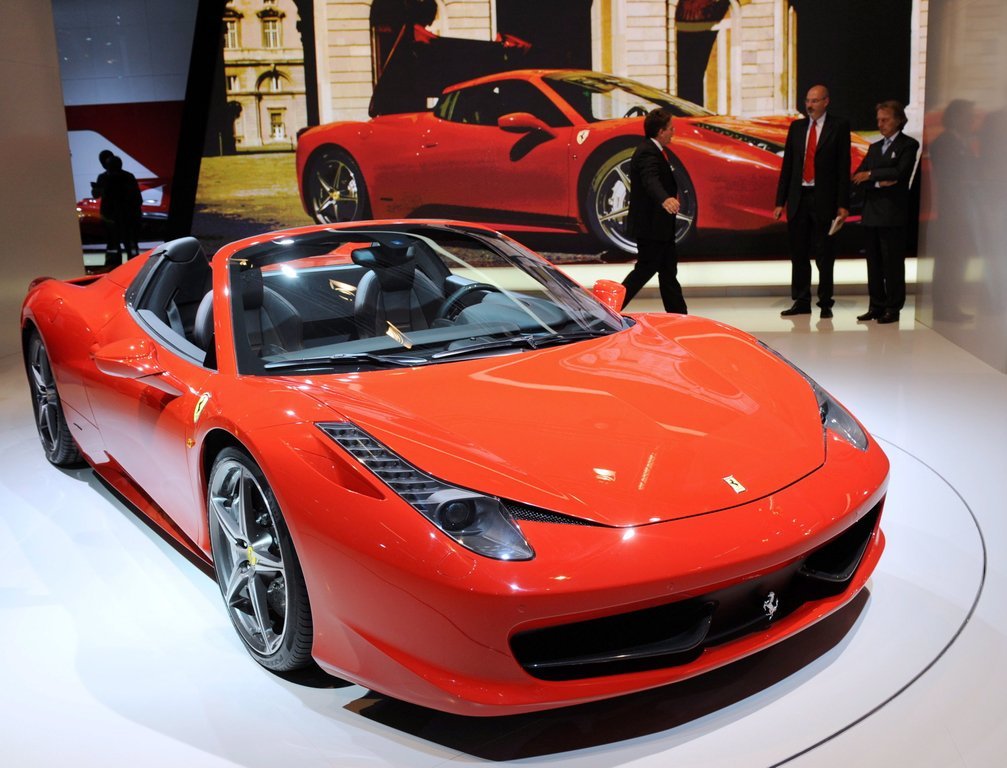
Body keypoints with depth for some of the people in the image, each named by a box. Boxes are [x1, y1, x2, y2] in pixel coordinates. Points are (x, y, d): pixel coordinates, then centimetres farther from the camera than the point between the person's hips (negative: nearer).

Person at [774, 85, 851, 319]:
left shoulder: (839, 126, 0)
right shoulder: (797, 127, 11)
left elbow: (843, 167, -4)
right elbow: (787, 166, 10)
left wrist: (843, 204, -9)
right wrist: (780, 201, 5)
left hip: (824, 199, -4)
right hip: (798, 197, 4)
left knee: (824, 254, 2)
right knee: (798, 253, 7)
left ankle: (825, 303, 11)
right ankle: (801, 302, 15)